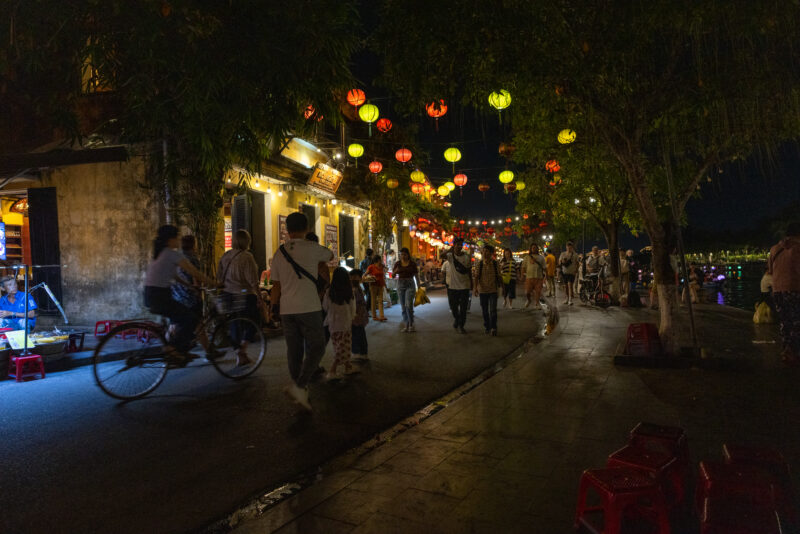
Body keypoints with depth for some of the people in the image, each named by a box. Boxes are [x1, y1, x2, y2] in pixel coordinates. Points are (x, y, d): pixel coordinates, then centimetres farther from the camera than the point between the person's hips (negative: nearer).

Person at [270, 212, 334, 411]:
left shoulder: (279, 253, 9)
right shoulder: (312, 248, -4)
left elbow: (276, 285, 11)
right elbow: (330, 255, 17)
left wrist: (273, 307, 22)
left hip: (286, 309, 5)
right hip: (308, 308, -5)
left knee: (294, 350, 10)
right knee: (316, 348, 3)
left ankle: (300, 392, 16)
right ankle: (299, 385, -12)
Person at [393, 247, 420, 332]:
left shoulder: (412, 263, 0)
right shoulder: (397, 264, 5)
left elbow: (416, 275, 5)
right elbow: (393, 275, 3)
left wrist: (419, 287, 4)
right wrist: (395, 272, -19)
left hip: (410, 284, -3)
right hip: (400, 284, 3)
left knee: (408, 305, -15)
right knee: (403, 306, 5)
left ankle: (411, 325, -5)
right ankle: (406, 325, 11)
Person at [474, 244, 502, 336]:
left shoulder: (495, 264, -3)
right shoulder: (480, 264, -3)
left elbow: (499, 276, 5)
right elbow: (476, 276, -7)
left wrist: (502, 286, 12)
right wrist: (475, 288, -18)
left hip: (493, 290, -1)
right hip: (482, 290, 1)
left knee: (493, 310, -7)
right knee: (485, 310, 11)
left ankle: (493, 328, 0)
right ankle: (486, 327, 25)